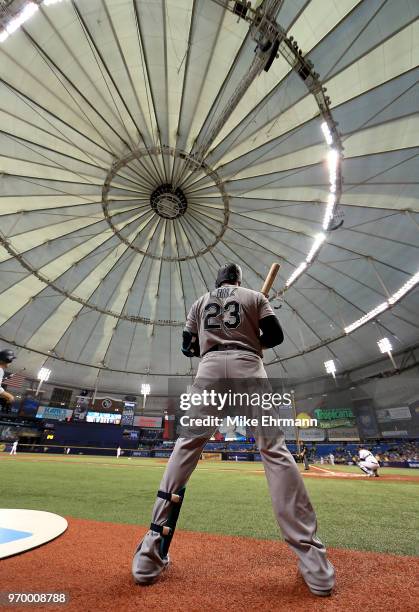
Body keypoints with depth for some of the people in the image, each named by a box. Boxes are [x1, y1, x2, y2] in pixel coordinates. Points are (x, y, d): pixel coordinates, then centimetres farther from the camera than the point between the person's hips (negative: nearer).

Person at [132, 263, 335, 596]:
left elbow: (188, 347, 18)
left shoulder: (200, 302, 22)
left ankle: (151, 554, 4)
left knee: (186, 446, 5)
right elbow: (276, 336, 8)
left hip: (210, 368, 2)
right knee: (275, 450, 1)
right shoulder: (255, 296, 18)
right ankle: (314, 562, 1)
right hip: (248, 367, -1)